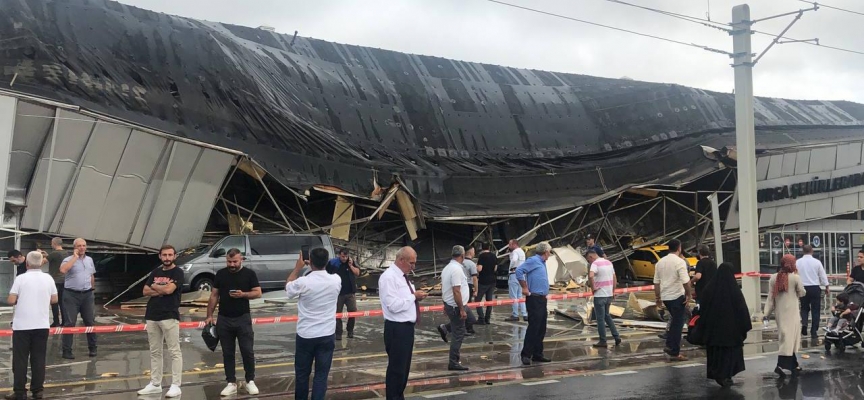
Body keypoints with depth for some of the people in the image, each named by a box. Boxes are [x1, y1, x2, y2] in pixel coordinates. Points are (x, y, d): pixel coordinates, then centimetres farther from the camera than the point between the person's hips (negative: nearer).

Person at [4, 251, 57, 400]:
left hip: (22, 325, -3)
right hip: (41, 325, 3)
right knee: (38, 358, 9)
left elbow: (11, 301, -11)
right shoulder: (48, 278, 2)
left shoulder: (21, 278, -9)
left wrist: (19, 299, 9)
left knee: (20, 359, 3)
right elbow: (54, 300, 9)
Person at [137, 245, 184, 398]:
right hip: (152, 316, 7)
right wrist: (161, 290, -7)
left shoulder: (177, 272, -4)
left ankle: (175, 385, -5)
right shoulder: (155, 272, 15)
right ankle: (155, 384, 16)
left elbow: (169, 289, -17)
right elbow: (146, 291, 8)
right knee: (155, 352, 10)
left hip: (169, 316, -7)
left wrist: (154, 286, 0)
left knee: (174, 352, -5)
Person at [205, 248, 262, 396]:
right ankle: (231, 383, 13)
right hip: (224, 320, 2)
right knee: (227, 353, 7)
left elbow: (258, 292, -2)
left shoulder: (249, 274, -1)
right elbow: (214, 295, 8)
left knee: (247, 351, 0)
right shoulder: (220, 274, 6)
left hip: (243, 319, -2)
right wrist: (209, 315, 1)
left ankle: (250, 381, 12)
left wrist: (243, 294, -20)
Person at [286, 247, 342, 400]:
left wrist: (297, 268, 13)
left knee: (302, 373, 15)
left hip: (305, 335, -1)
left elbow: (287, 288, 7)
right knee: (321, 374, 6)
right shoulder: (336, 280, -8)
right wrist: (318, 265, 18)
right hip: (327, 335, 1)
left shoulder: (303, 282, -16)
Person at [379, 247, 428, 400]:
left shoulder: (402, 276, 14)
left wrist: (416, 296, 3)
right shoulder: (389, 277, -16)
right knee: (396, 368, -3)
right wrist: (413, 296, -16)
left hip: (407, 327, 10)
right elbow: (394, 305, -24)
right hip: (397, 329, -10)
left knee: (404, 367, 17)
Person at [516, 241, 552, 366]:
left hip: (542, 299, 9)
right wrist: (525, 288, -16)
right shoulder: (533, 261, -11)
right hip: (534, 299, -9)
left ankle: (537, 354, 17)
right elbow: (519, 271, -21)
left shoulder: (541, 263, 17)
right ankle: (526, 355, -5)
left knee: (541, 329, 11)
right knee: (533, 328, -9)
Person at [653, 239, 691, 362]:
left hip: (665, 296, 6)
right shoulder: (680, 261, -12)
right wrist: (688, 294, -9)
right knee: (677, 324, 1)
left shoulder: (660, 262, 8)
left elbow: (656, 282, 11)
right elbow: (686, 281, -21)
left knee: (675, 321, 23)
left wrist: (658, 298, 18)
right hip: (677, 296, -6)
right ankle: (674, 353, 3)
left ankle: (669, 346, 16)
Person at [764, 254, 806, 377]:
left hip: (779, 312, 5)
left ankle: (793, 365, 23)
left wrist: (766, 312, 3)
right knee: (789, 336, -4)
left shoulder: (773, 278, 0)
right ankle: (780, 365, -17)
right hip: (791, 312, -5)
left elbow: (770, 297, 0)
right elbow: (802, 293, 3)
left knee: (786, 336, 14)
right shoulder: (795, 277, -9)